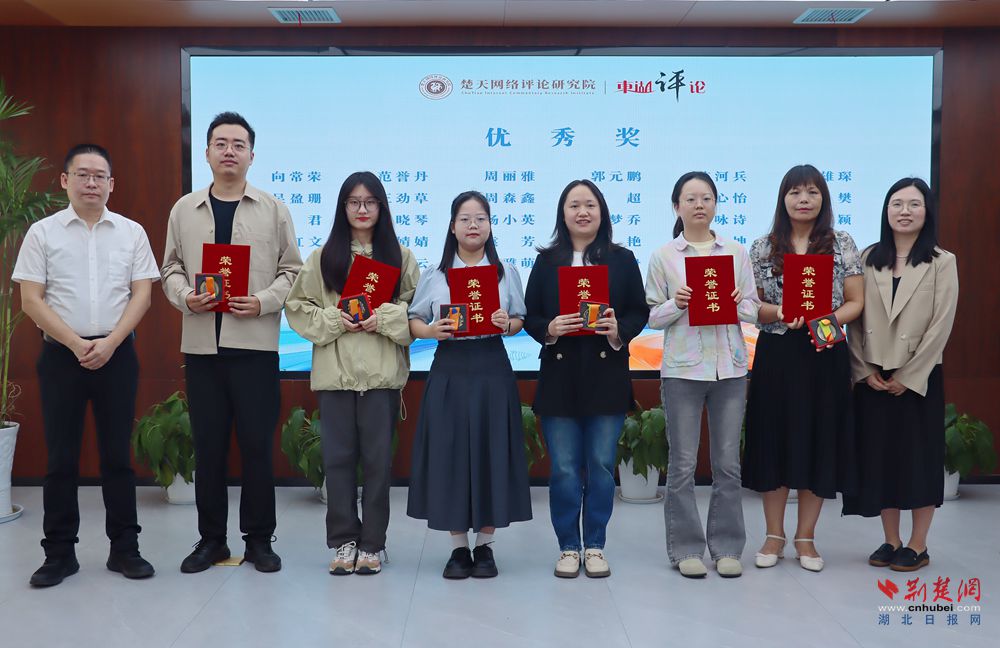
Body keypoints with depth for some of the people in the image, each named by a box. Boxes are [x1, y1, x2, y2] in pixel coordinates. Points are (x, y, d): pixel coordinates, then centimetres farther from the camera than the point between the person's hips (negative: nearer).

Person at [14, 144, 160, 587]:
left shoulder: (131, 233, 7)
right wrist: (76, 344, -11)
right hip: (61, 354, 0)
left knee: (118, 454, 5)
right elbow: (31, 300, -2)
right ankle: (60, 553, 14)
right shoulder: (42, 233, 4)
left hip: (117, 353, 1)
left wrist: (109, 343, -11)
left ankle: (124, 548, 14)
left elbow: (142, 295, 2)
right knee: (61, 457, 4)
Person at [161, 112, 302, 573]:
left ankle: (259, 539, 15)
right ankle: (211, 539, 20)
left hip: (256, 344, -2)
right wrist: (185, 297, -8)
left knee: (257, 446, 1)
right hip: (201, 345, 2)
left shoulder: (273, 210, 5)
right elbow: (171, 269, 12)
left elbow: (291, 270, 3)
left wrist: (264, 302, -13)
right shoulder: (184, 210, 11)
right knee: (208, 446, 7)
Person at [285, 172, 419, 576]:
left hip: (382, 372, -1)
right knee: (338, 456, 4)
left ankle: (371, 544, 15)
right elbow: (298, 307, 6)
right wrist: (333, 319, -10)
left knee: (378, 458, 4)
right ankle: (343, 541, 16)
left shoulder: (400, 256, 7)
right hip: (335, 372, 1)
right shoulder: (323, 257, 8)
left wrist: (386, 318, -13)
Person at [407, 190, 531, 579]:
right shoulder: (434, 274, 7)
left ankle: (485, 546, 15)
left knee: (491, 454, 1)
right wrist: (431, 331, -15)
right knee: (449, 455, 1)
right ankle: (459, 547, 14)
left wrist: (508, 324, -12)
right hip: (449, 370, 0)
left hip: (492, 370, 0)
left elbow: (521, 320, 9)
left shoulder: (505, 271, 8)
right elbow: (413, 321, 5)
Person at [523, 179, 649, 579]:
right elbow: (529, 316, 4)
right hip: (559, 377, 0)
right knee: (564, 469, 4)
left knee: (602, 466, 6)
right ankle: (568, 547, 18)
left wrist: (619, 330, -15)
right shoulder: (546, 261, 6)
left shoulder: (622, 259, 6)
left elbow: (640, 313, 5)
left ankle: (595, 547, 19)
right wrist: (548, 330, -16)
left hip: (607, 377, 0)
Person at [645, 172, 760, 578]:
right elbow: (653, 317, 2)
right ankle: (686, 548, 14)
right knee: (683, 464, 3)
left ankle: (727, 547, 18)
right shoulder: (663, 257, 2)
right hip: (682, 368, -2)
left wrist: (738, 304, -13)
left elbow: (753, 311, 8)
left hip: (730, 367, 2)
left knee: (728, 462, 7)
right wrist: (676, 305, -17)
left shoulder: (737, 252, 8)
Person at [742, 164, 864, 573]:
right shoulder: (763, 248, 4)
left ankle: (806, 537, 19)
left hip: (825, 354, 0)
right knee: (774, 439, 4)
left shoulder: (842, 245, 4)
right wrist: (779, 313, -17)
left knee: (819, 441, 5)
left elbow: (856, 302, 2)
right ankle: (774, 535, 19)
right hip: (776, 355, 0)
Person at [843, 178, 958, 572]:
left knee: (920, 457, 3)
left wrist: (908, 376, -12)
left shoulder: (942, 262, -2)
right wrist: (864, 371, -5)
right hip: (873, 378, 3)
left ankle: (917, 546, 16)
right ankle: (890, 541, 20)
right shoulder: (868, 259, 7)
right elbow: (854, 320, 4)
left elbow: (941, 325, -8)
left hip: (918, 378, -3)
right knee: (880, 457, 7)